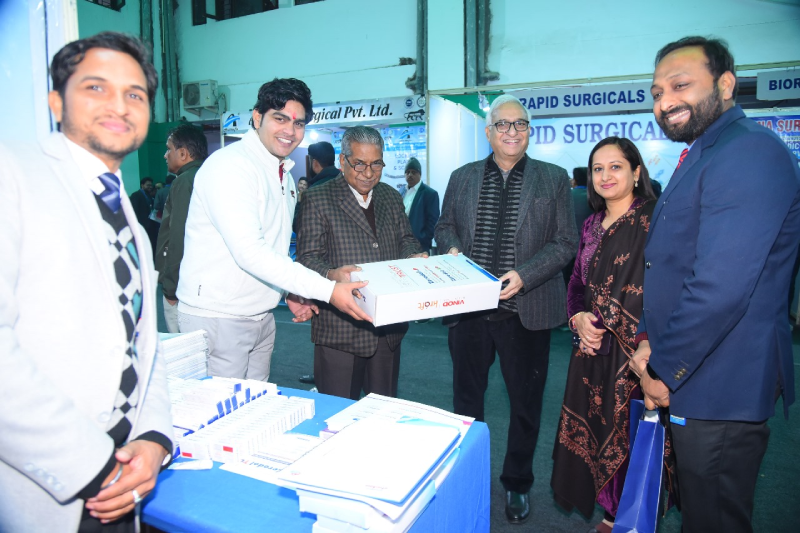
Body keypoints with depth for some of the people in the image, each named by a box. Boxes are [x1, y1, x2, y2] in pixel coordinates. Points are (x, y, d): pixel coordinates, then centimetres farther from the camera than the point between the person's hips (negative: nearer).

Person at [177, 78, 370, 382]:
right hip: (217, 318, -8)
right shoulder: (229, 166, -16)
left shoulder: (285, 176, 13)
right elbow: (249, 252, -26)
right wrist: (328, 290, -28)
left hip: (261, 317, 8)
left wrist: (291, 293, 4)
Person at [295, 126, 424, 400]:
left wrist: (414, 257, -7)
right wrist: (331, 275, -30)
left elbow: (405, 239, 17)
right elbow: (307, 257, -8)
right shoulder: (318, 198, -3)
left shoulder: (391, 197, 14)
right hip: (340, 327, -5)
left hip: (388, 327, 5)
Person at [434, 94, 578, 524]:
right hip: (468, 307, 2)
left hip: (526, 310, -1)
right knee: (466, 397, 16)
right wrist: (452, 248, -8)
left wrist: (524, 275, -17)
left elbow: (566, 242, -3)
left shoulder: (554, 179, 1)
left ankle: (517, 484, 35)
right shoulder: (462, 177, 8)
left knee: (525, 403, 12)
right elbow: (444, 225, 15)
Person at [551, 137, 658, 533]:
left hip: (635, 350, -6)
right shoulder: (592, 225, 11)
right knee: (596, 430, 12)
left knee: (627, 434, 2)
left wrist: (604, 325, -18)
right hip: (592, 348, 6)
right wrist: (578, 318, -4)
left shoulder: (654, 219, -10)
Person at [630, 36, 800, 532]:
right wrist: (649, 340, 6)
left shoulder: (749, 152, -19)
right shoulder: (701, 156, 14)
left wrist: (664, 372, -15)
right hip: (694, 383, 10)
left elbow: (721, 287, -27)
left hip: (720, 391, -10)